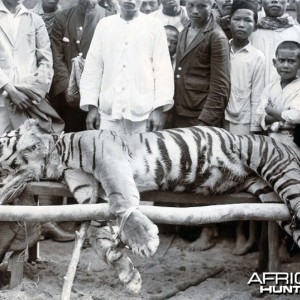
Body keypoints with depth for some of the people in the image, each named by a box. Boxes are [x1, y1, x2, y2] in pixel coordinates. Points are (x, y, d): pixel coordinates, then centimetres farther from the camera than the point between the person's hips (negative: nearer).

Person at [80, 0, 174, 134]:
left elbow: (163, 69, 0)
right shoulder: (104, 25, 10)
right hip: (109, 112, 2)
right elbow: (93, 68, 9)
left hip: (144, 113, -1)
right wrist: (91, 106, 2)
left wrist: (159, 108, -9)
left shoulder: (154, 26, 4)